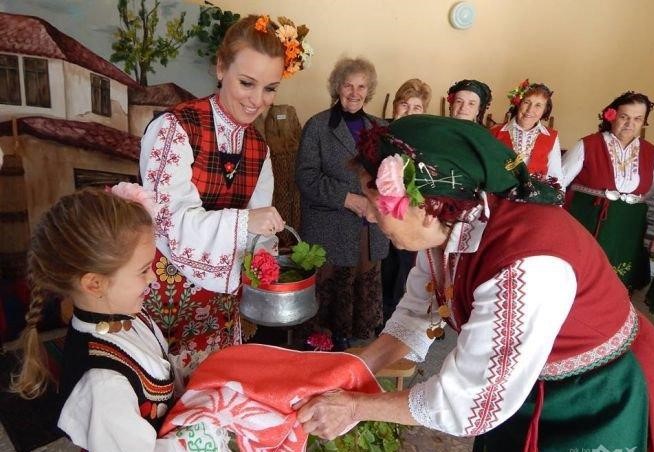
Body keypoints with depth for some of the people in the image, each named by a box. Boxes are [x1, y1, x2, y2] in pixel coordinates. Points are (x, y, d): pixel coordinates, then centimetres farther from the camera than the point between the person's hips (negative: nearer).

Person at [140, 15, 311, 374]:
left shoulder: (258, 148, 3)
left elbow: (255, 229, 4)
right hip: (167, 287, -5)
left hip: (220, 297, 6)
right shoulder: (175, 128, -16)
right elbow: (172, 222, -22)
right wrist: (243, 221, -36)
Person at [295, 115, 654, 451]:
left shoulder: (526, 268, -39)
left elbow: (471, 403, -31)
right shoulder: (449, 223, -15)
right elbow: (417, 313, -3)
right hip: (514, 382, 6)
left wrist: (356, 407, -21)